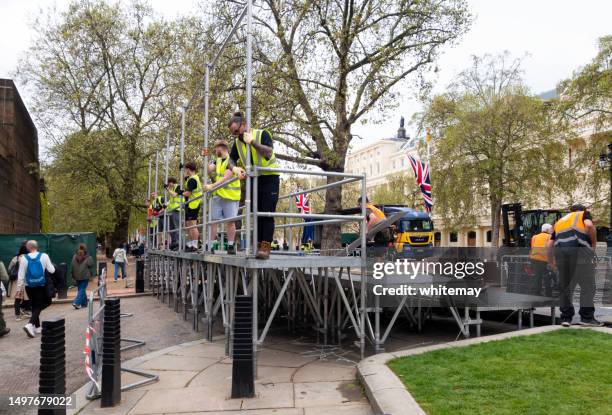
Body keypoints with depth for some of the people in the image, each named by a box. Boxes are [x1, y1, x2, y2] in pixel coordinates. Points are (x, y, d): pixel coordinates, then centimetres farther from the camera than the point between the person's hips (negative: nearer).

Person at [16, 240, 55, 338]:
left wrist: (19, 289, 3)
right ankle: (30, 324, -19)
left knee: (35, 306, 16)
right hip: (41, 286, -2)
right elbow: (52, 270, -4)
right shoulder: (44, 256, -8)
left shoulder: (23, 258, -6)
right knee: (39, 306, 2)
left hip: (29, 287, 2)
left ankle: (37, 327, 25)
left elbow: (21, 275, -5)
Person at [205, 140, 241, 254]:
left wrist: (212, 186, -32)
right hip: (218, 195, 7)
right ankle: (210, 245, 6)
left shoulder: (231, 161, -11)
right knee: (213, 220, 3)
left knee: (230, 221, -1)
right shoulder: (217, 160, 14)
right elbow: (209, 170, -1)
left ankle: (231, 246, 6)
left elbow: (226, 178, -23)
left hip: (230, 196, -7)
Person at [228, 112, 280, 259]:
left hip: (269, 177, -6)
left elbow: (269, 153, -23)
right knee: (257, 214, 7)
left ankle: (266, 247, -14)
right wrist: (236, 168, -17)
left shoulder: (262, 134, -11)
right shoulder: (237, 143, 5)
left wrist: (252, 141, -27)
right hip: (253, 180, 6)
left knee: (267, 213, -11)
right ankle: (258, 245, 11)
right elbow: (231, 160, 4)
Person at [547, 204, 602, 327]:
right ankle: (587, 317, 3)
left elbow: (549, 244, 23)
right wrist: (594, 243, 8)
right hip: (579, 249, -4)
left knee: (565, 286, 10)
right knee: (587, 285, 3)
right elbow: (589, 226, -5)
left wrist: (550, 262, 31)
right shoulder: (584, 214, 21)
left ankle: (566, 317, 11)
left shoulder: (560, 221, 32)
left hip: (560, 250, 4)